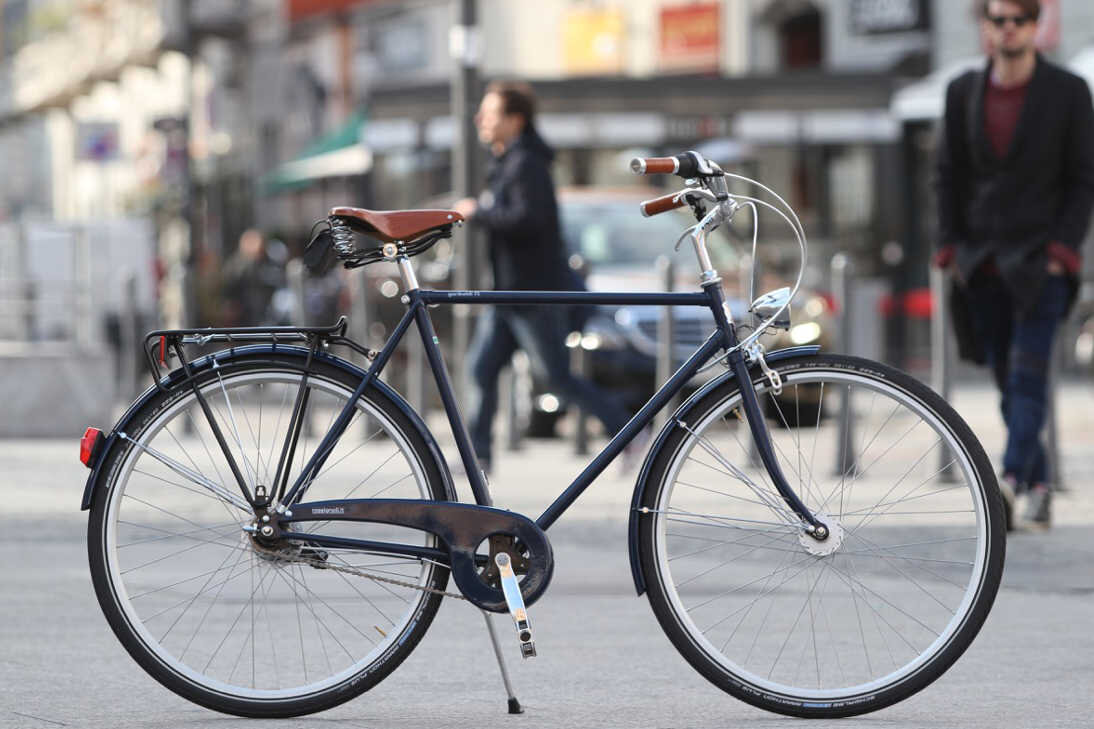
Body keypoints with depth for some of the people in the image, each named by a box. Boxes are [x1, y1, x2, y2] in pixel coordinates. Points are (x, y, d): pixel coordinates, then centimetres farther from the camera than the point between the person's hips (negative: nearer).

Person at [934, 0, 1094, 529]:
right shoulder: (963, 93, 8)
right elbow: (948, 176, 13)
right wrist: (951, 247, 3)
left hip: (1041, 260, -4)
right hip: (983, 262, 4)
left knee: (1028, 372, -14)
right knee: (1008, 381, 5)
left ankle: (1010, 481, -24)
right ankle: (1038, 485, 13)